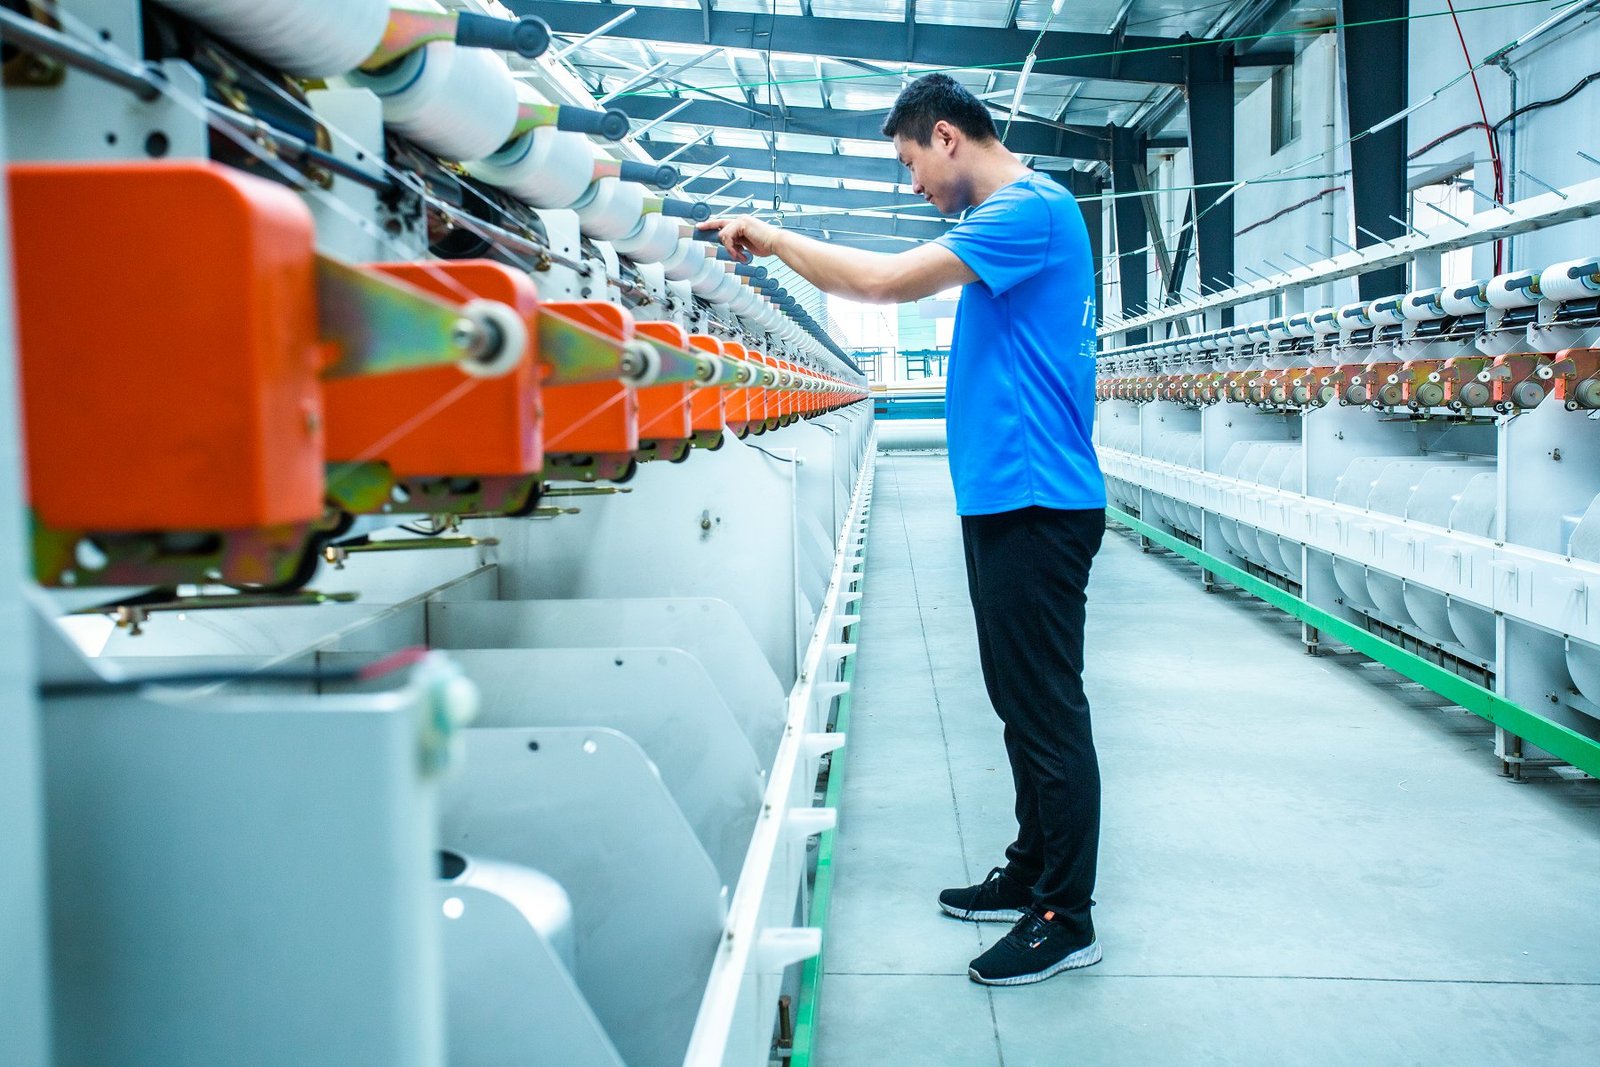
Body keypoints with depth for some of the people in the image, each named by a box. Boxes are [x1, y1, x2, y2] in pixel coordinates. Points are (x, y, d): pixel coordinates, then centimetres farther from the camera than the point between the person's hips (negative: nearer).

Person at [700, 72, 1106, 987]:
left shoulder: (1030, 209, -14)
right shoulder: (1010, 217, 18)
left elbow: (884, 280, -22)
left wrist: (771, 237, -10)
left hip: (1037, 503, -10)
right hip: (1004, 498, 10)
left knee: (1048, 710, -3)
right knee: (1022, 703, 17)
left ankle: (1067, 919, 7)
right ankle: (1034, 870, 29)